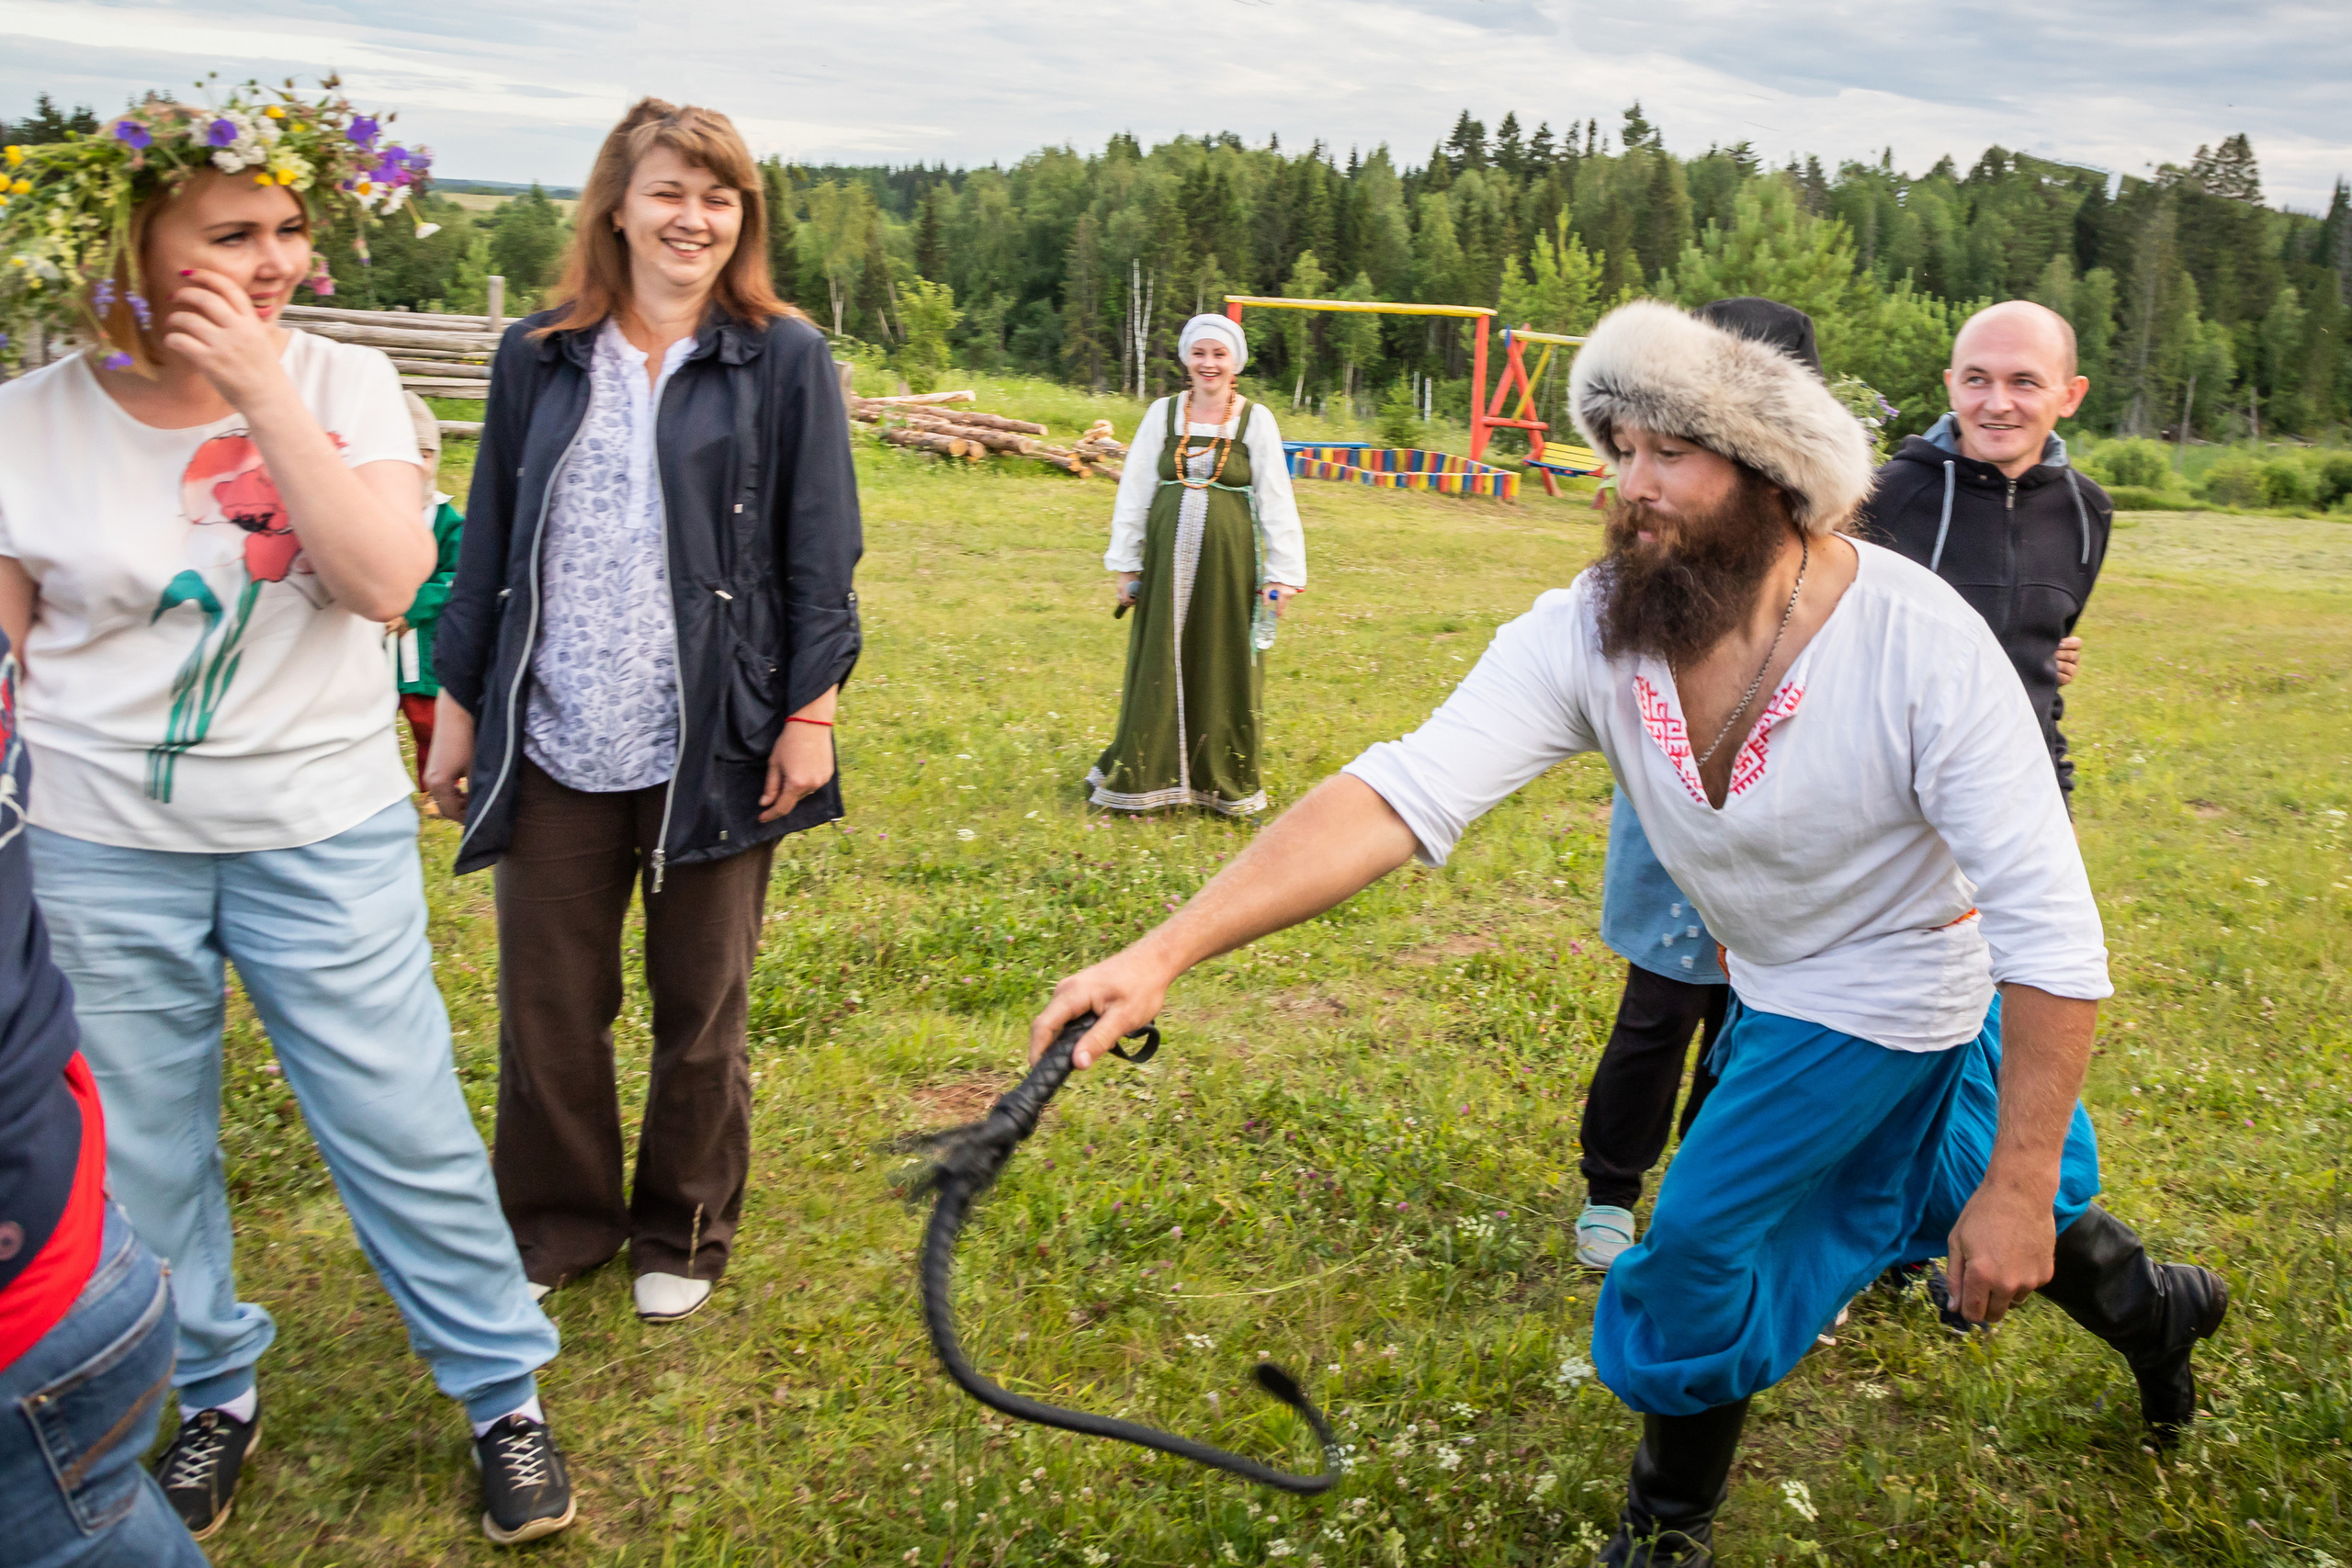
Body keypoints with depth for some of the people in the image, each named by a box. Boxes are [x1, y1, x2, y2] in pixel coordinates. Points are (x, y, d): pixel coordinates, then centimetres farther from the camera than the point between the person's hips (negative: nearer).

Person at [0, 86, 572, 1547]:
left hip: (325, 836, -1)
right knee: (141, 1153, 14)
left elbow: (391, 580, -18)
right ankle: (212, 1395, 38)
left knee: (408, 1131, 3)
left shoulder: (343, 383, -5)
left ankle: (506, 1392, 23)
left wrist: (266, 400, -21)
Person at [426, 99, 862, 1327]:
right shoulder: (540, 357, 8)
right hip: (555, 746, 2)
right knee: (545, 1004, 8)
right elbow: (489, 541, 11)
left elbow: (821, 552, -1)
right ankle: (556, 1227, 30)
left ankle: (684, 1236, 30)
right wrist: (457, 704, 10)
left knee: (700, 1009, 10)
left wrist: (812, 709, -7)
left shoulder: (784, 360, 1)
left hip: (713, 746, -2)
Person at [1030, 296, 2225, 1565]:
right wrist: (1164, 952, -46)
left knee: (1703, 1246, -4)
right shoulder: (1589, 634, -24)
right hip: (1770, 986, 5)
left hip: (1889, 987, -5)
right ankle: (2145, 1307, 58)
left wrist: (2014, 1188, -29)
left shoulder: (1923, 646, -34)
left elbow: (2050, 930, -29)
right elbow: (1402, 794, -35)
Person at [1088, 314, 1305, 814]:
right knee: (1159, 666, 7)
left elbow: (1276, 500, 2)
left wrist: (1283, 572, -3)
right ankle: (1143, 777, 21)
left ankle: (1224, 782, 19)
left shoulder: (1256, 420, 2)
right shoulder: (1162, 414, 5)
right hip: (1168, 556, 1)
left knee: (1224, 669, 5)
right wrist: (1127, 564, 6)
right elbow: (1134, 491, 9)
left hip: (1229, 560, -1)